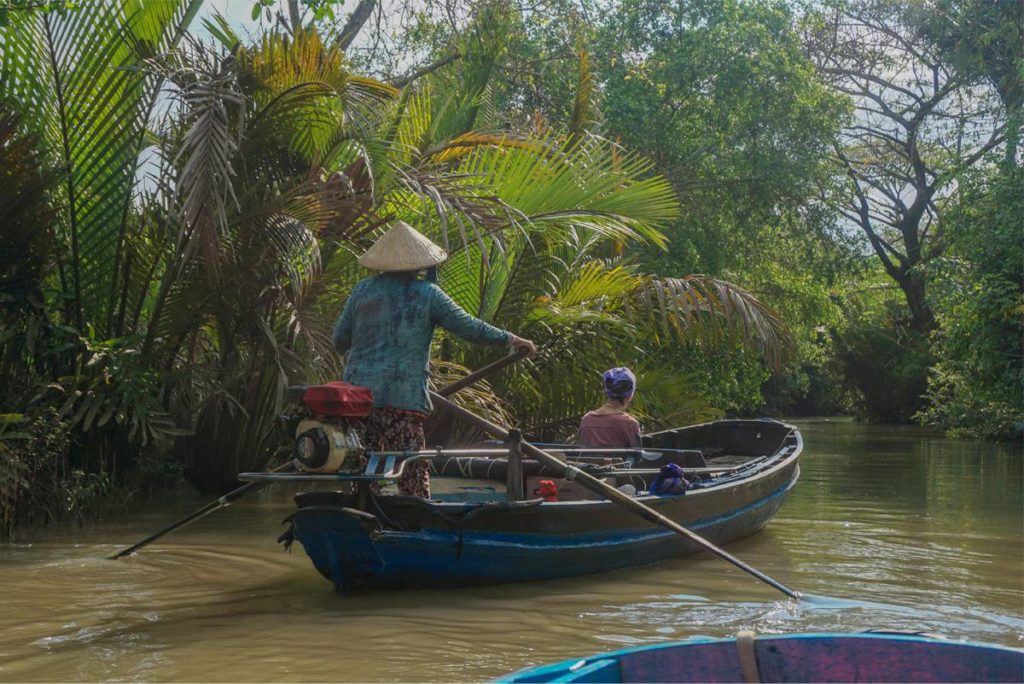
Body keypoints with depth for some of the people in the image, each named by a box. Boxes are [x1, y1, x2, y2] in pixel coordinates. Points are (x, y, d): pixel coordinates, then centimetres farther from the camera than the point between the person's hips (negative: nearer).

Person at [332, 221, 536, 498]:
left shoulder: (363, 290, 9)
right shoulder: (426, 293, 0)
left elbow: (339, 341, 12)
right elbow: (469, 327, 0)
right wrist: (509, 339, 12)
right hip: (402, 398, -4)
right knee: (413, 473, -1)